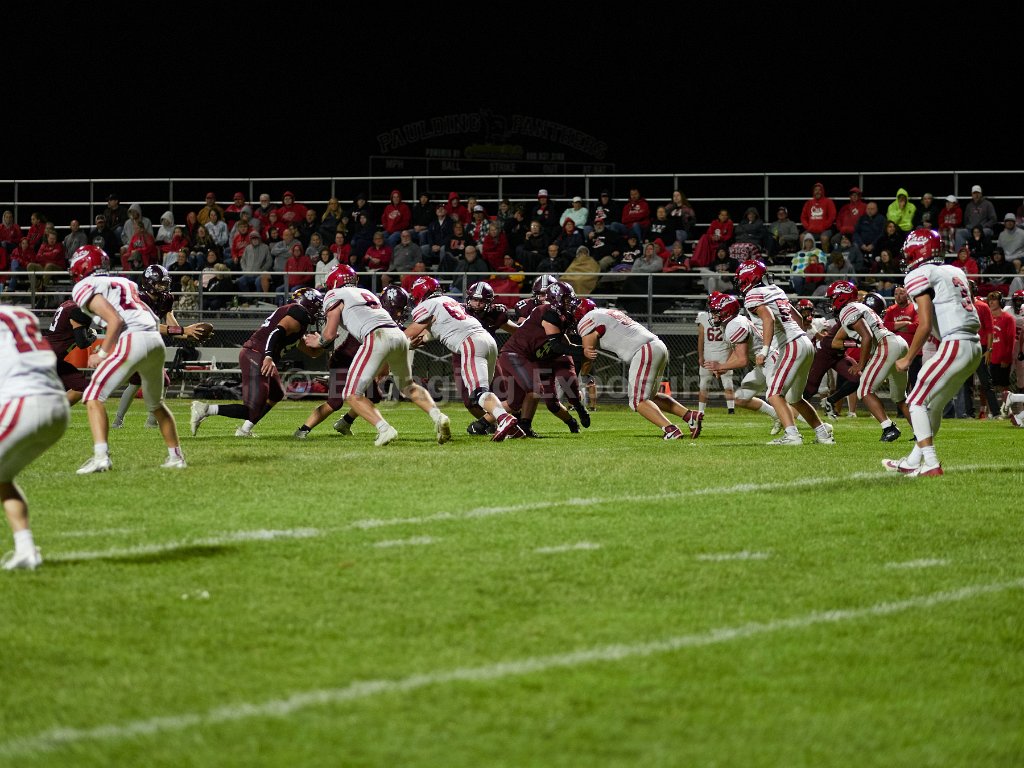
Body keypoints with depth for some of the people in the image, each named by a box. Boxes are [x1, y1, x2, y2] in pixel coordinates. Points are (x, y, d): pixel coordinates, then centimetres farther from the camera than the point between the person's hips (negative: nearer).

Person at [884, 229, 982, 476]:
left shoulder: (919, 275, -5)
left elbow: (925, 325, -12)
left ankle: (931, 464, -10)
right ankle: (913, 462, 26)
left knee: (917, 402, -1)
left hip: (955, 344, -8)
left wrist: (908, 358, -3)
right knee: (933, 404, 19)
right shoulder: (955, 272, 20)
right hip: (974, 346, 9)